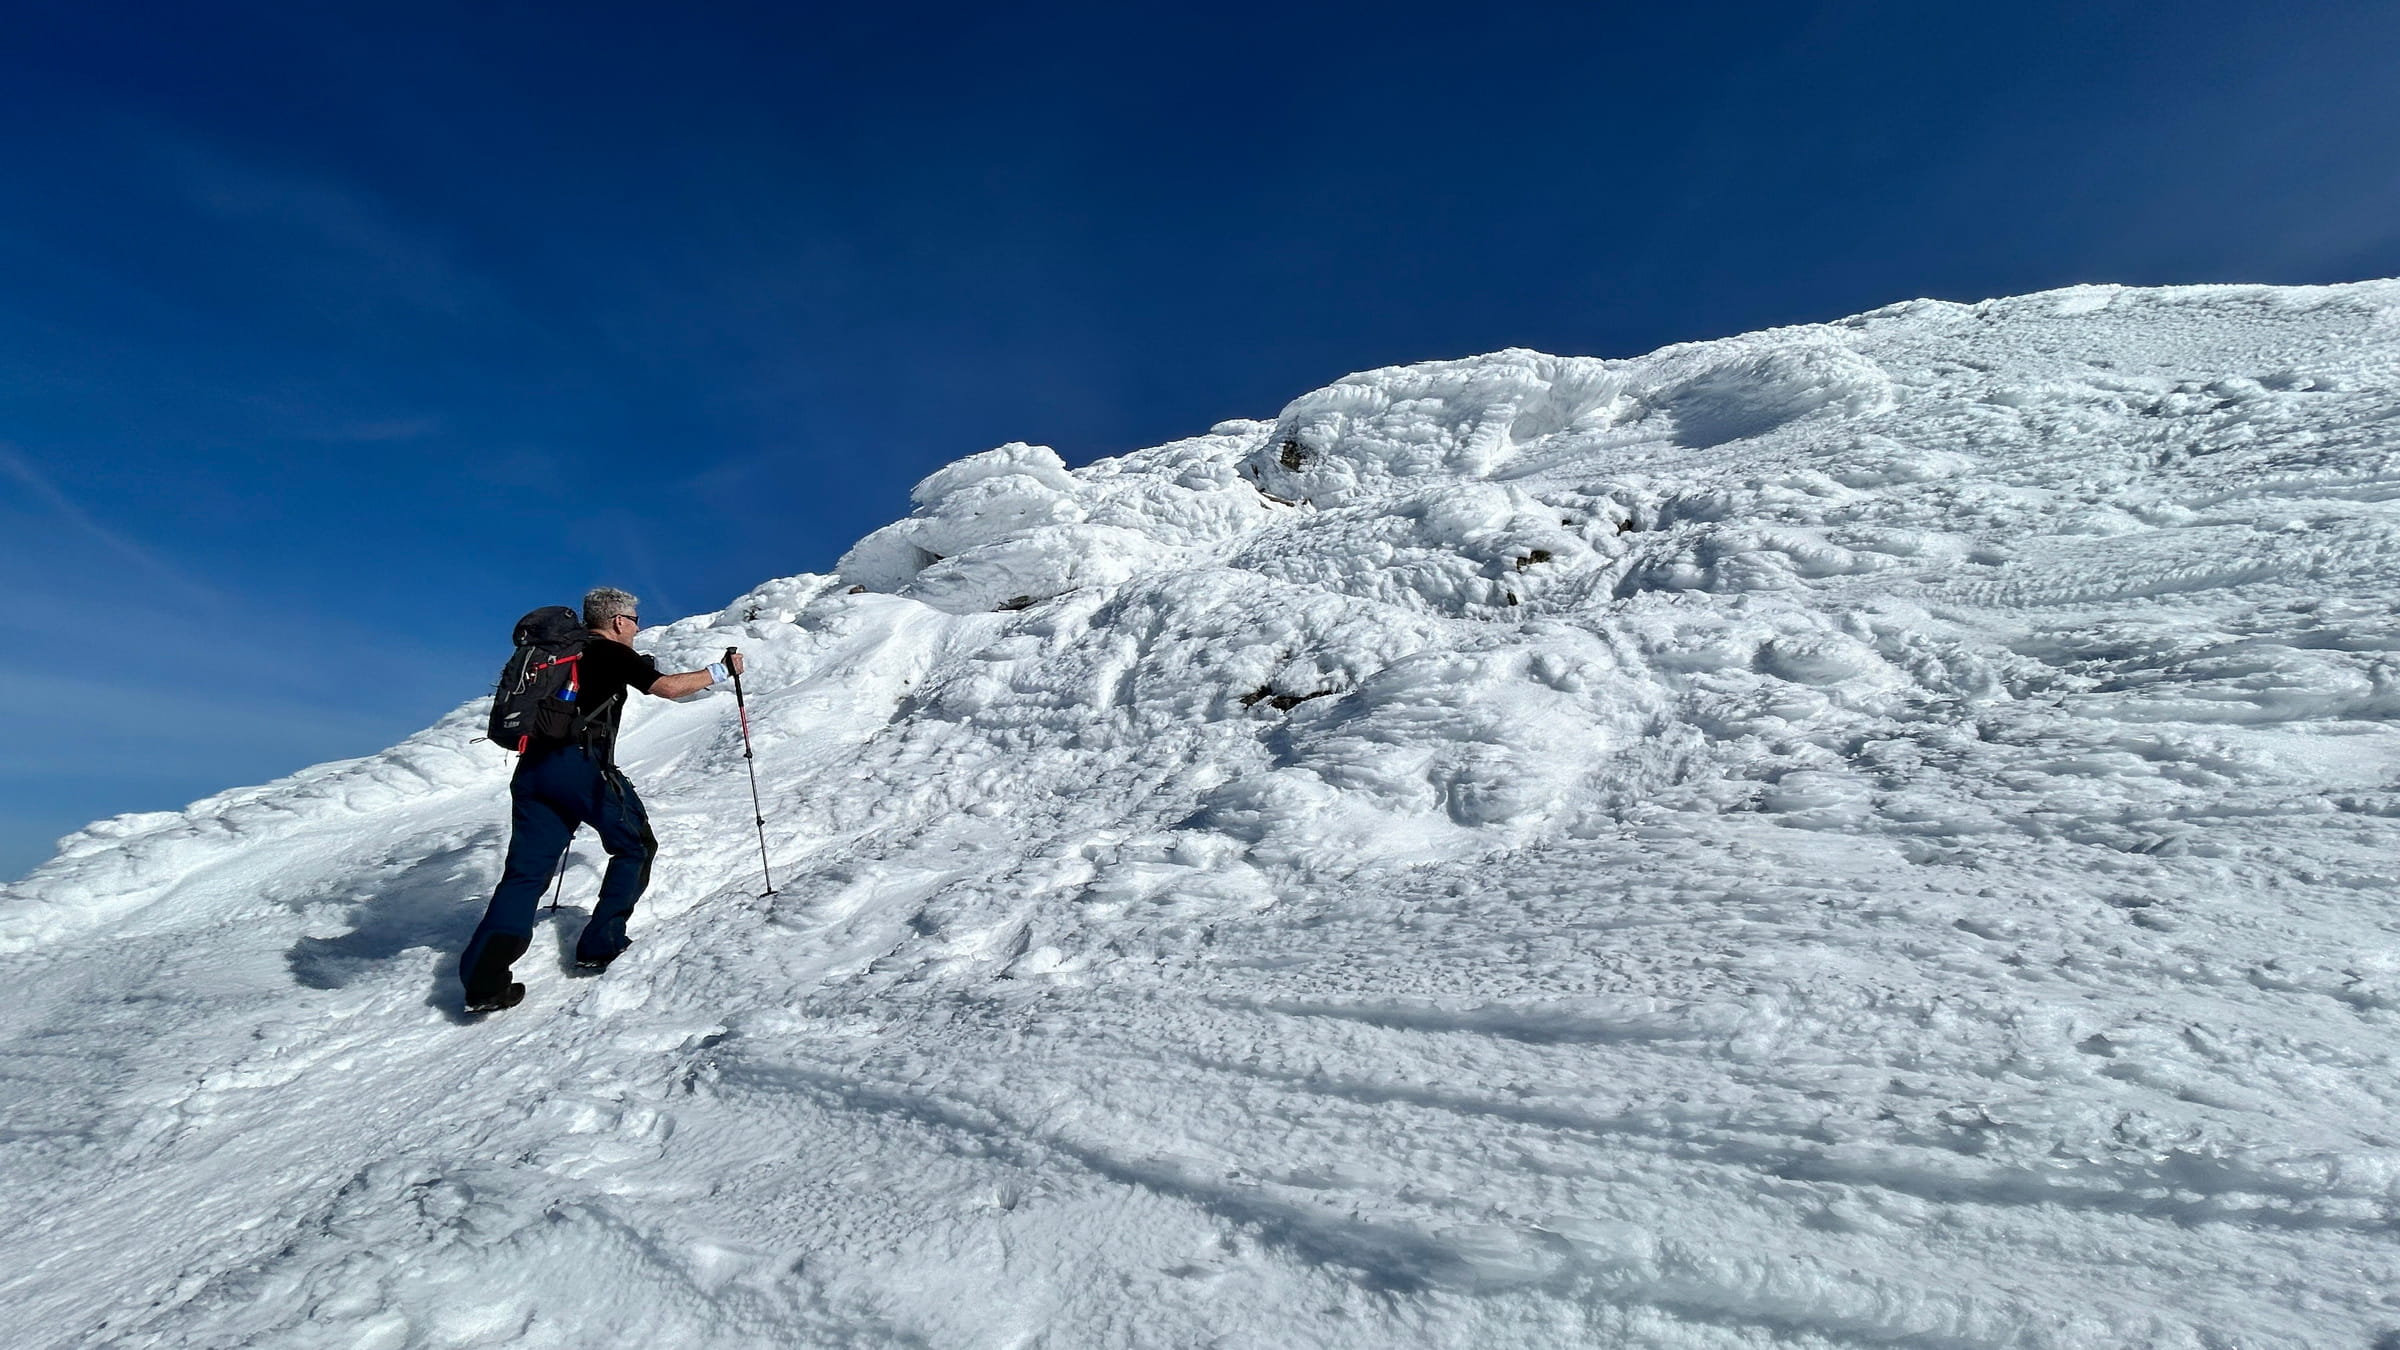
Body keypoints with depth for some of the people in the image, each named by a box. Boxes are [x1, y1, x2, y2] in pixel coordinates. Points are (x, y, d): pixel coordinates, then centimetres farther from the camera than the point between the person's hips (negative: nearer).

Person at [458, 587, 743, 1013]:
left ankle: (482, 978, -3)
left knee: (526, 869, 7)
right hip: (581, 766, -7)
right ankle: (600, 945, 9)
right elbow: (668, 687, -11)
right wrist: (721, 670, 0)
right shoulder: (613, 653, 0)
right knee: (635, 846, 11)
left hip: (532, 766, 7)